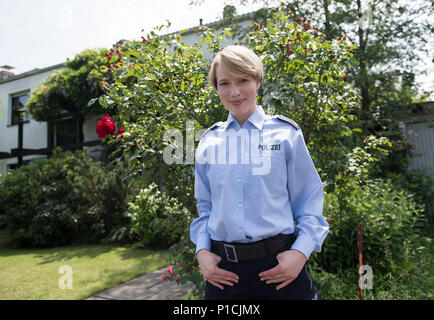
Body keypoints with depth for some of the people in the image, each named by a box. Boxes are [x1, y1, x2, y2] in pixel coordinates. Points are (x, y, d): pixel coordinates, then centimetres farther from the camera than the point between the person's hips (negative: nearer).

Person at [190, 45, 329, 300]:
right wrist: (201, 251, -1)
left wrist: (301, 252, -12)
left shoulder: (286, 133, -2)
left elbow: (310, 201, 0)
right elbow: (205, 206, 11)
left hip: (278, 265, -2)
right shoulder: (209, 142, 5)